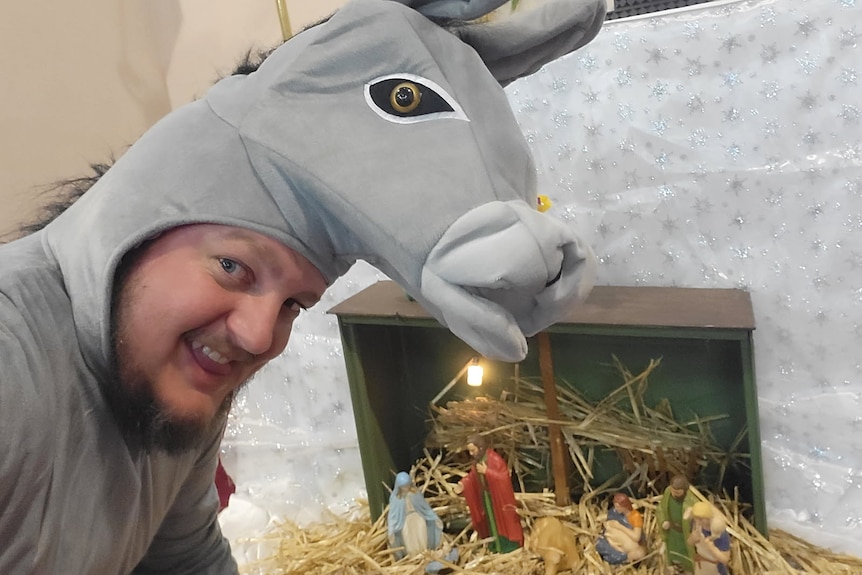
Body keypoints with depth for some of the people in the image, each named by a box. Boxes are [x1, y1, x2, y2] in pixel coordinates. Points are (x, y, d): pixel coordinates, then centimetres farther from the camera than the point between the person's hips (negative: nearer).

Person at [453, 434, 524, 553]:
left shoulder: (494, 459, -24)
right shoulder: (477, 461, 1)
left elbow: (504, 477, -28)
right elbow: (472, 476, 7)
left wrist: (486, 471, -31)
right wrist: (462, 484, -12)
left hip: (498, 497, -8)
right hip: (485, 497, 8)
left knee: (502, 521, 4)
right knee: (490, 521, 17)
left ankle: (509, 547, 18)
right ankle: (496, 547, 31)